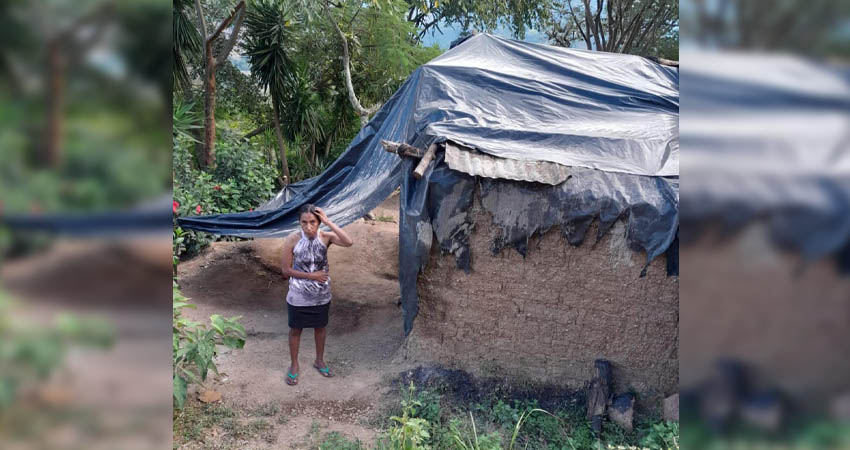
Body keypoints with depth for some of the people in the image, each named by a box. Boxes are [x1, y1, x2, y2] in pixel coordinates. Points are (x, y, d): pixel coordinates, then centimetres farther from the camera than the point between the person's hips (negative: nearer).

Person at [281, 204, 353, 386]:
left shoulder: (326, 237, -14)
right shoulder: (292, 240, -19)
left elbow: (349, 242, -33)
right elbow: (286, 270, -13)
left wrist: (329, 222, -32)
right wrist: (311, 276, -19)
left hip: (321, 295, 2)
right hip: (298, 296, -2)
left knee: (320, 327, 21)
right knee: (295, 330, 16)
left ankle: (319, 360, 44)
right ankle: (294, 365, 37)